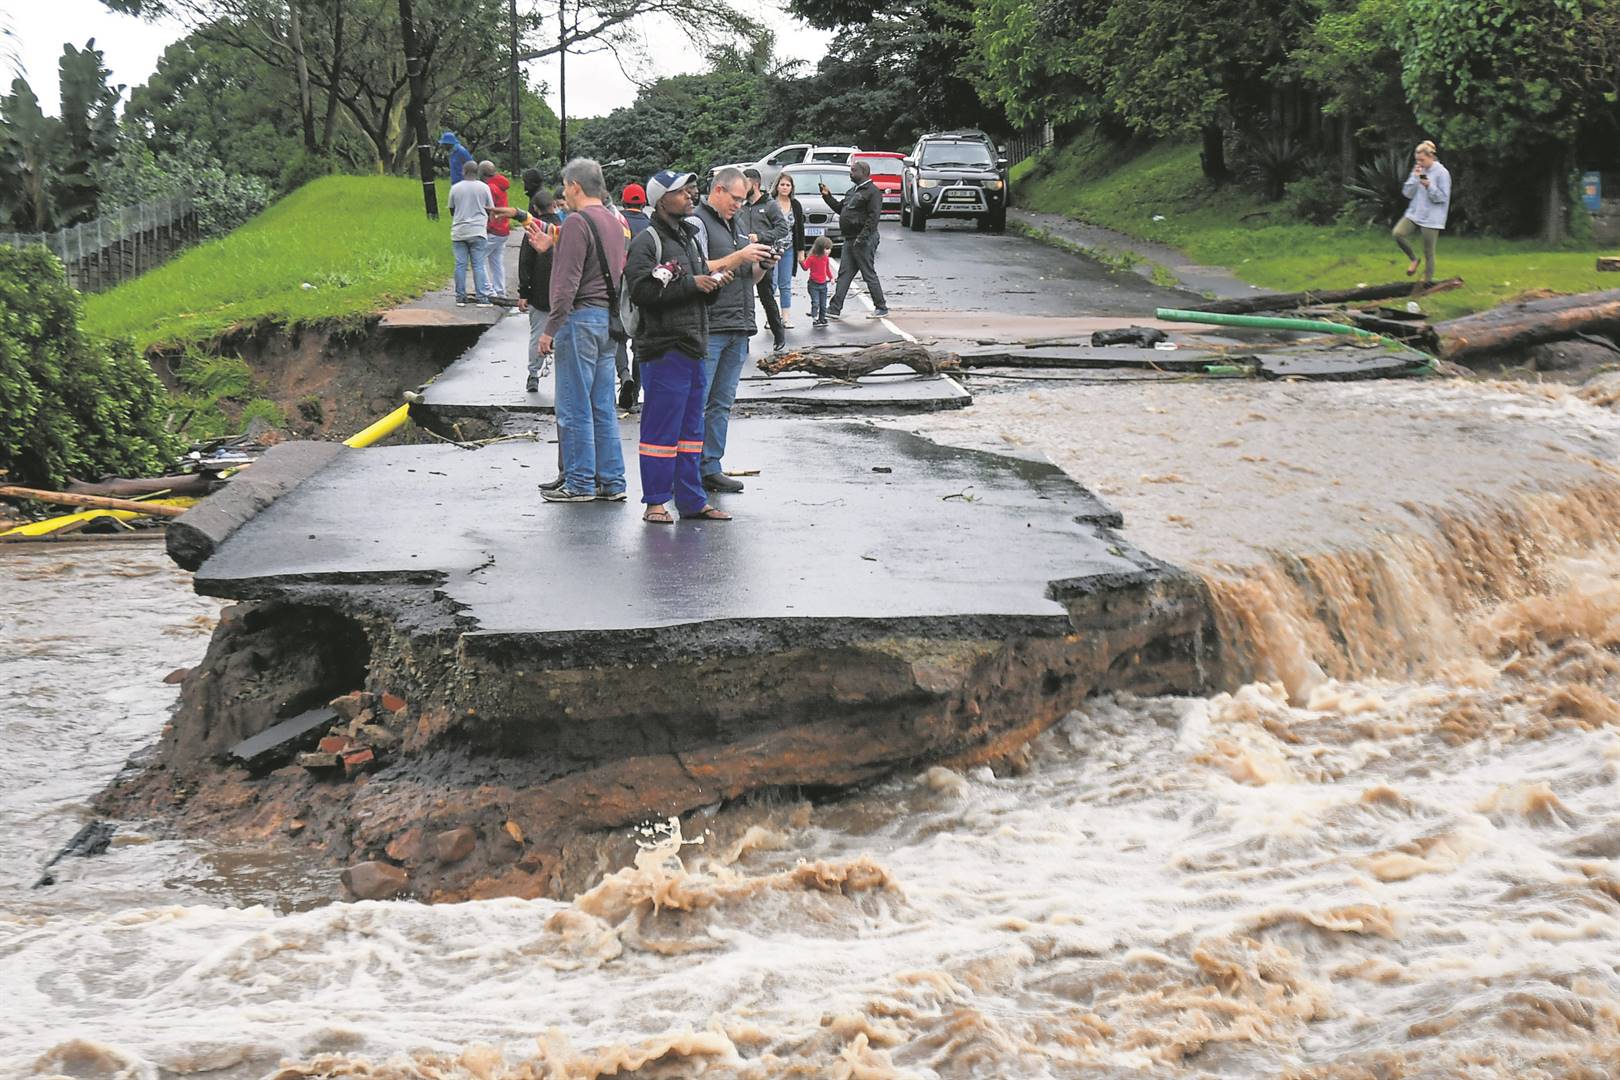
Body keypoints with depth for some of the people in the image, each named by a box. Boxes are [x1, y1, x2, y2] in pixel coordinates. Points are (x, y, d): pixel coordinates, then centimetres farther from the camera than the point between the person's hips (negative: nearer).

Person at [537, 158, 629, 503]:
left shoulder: (577, 222, -13)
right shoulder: (613, 222, 15)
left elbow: (567, 283, -17)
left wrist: (550, 328, -13)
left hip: (581, 317, -9)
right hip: (608, 318, 9)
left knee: (575, 407, -2)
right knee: (603, 406, 11)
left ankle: (580, 484, 1)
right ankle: (611, 482, 13)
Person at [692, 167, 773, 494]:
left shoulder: (736, 225, 21)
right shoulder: (697, 222, -5)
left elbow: (748, 279, 24)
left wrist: (762, 266, 3)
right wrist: (740, 257, -17)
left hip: (738, 329, 8)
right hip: (707, 328, -8)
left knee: (722, 404, 8)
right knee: (695, 402, -8)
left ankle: (710, 468, 12)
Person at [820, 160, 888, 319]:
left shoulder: (872, 191, -11)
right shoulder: (852, 191, 18)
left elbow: (874, 216, -19)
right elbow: (840, 208, 25)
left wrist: (862, 237, -24)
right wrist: (828, 196, 15)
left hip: (864, 241, -9)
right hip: (850, 240, 9)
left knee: (869, 275, -2)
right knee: (844, 274, 6)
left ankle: (881, 308, 7)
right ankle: (835, 309, 6)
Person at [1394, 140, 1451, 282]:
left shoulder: (1442, 173, -8)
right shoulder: (1418, 170, 6)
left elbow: (1443, 197, -10)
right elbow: (1407, 193, 4)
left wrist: (1429, 187, -24)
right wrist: (1414, 177, -10)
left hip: (1431, 218, -5)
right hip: (1414, 213, 5)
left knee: (1428, 253, 1)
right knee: (1398, 233, -19)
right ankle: (1413, 259, 4)